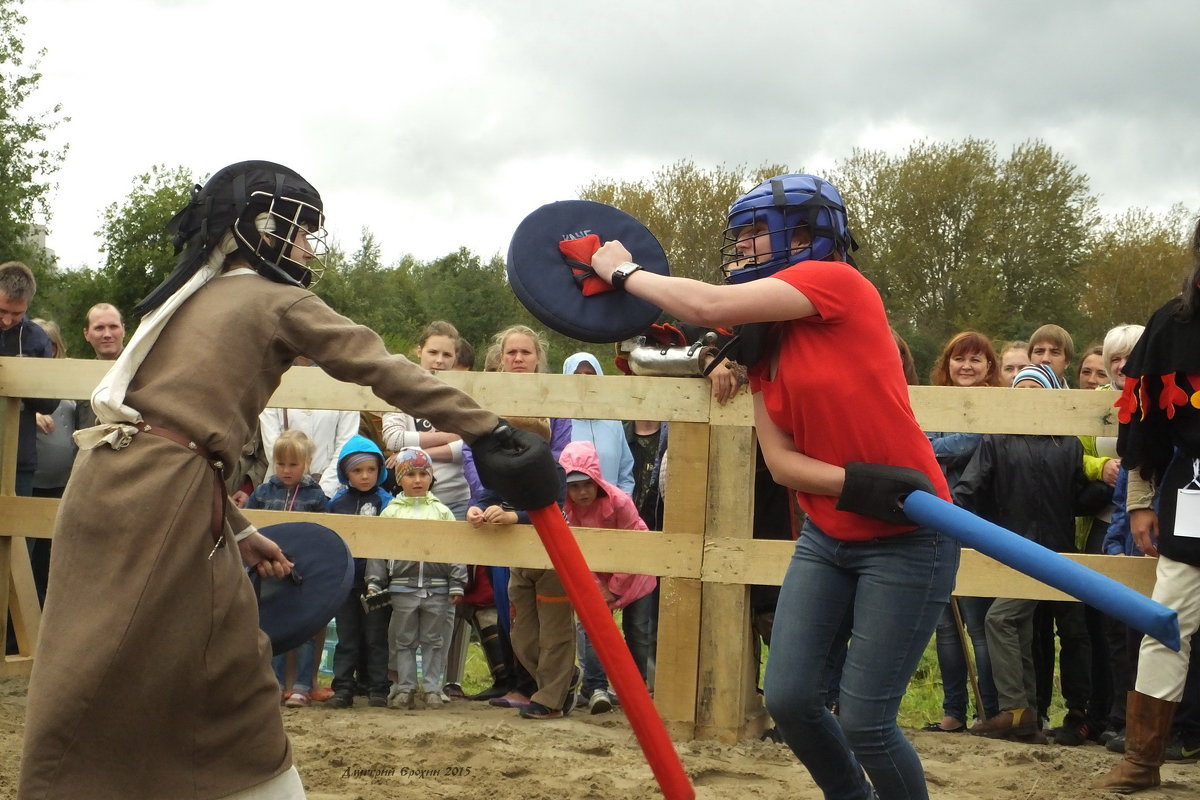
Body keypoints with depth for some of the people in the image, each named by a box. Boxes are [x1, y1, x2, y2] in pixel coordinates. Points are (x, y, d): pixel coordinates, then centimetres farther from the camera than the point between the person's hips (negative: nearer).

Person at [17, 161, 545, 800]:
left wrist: (235, 530, 21)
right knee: (101, 692, -3)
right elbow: (387, 372, -9)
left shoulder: (191, 297, 21)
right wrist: (488, 434, -11)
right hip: (162, 501, -8)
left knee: (231, 676, 13)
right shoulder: (282, 302, -1)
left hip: (123, 478, 8)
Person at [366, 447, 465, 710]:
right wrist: (374, 583, -1)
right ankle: (404, 687, 12)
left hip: (438, 588, 0)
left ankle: (432, 687, 14)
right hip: (402, 587, 0)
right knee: (403, 640, 5)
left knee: (434, 640, 6)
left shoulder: (442, 511, 7)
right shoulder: (390, 512, 6)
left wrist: (457, 584, -1)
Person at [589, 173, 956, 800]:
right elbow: (780, 460, -1)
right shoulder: (761, 343, 9)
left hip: (907, 540, -7)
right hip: (828, 536, 7)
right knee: (788, 698, 0)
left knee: (863, 721, -8)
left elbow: (709, 307, -24)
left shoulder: (836, 282, -14)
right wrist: (854, 483, -20)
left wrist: (624, 272, -8)